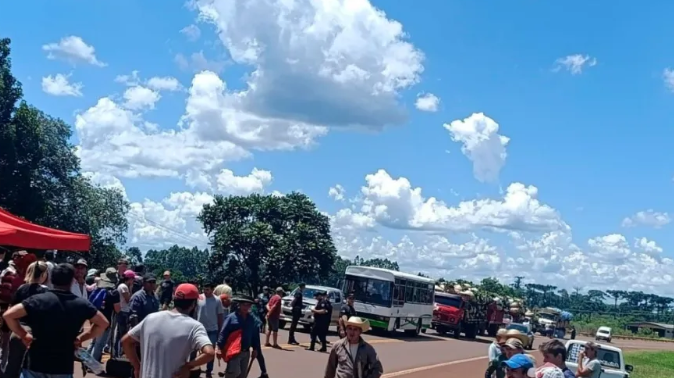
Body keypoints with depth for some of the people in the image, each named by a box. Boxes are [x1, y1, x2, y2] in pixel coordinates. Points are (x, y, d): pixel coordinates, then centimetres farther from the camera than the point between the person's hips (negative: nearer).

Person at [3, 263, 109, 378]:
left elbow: (8, 315, -12)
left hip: (35, 365, -1)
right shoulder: (81, 304, -1)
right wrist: (81, 338, 7)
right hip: (64, 368, 2)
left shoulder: (38, 300, -7)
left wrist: (23, 335, 0)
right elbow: (103, 323, 6)